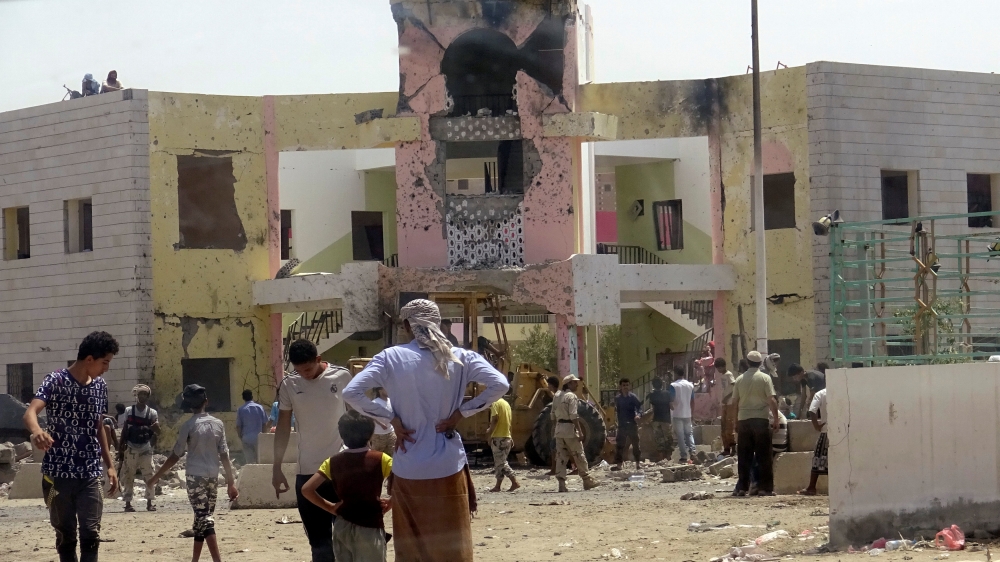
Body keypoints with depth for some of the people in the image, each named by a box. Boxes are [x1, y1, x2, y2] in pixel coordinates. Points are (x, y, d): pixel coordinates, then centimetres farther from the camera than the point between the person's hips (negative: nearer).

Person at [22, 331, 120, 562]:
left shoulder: (100, 387, 7)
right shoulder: (56, 381, -11)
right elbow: (30, 412, -27)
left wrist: (109, 465, 16)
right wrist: (37, 431, -49)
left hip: (90, 474, 4)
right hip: (58, 473, -4)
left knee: (90, 535, -5)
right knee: (65, 536, 5)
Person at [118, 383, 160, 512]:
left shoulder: (152, 413, 3)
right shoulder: (129, 411, 3)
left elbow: (158, 433, 2)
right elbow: (124, 430, 7)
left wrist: (155, 428, -22)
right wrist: (120, 449, 3)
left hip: (146, 449, 0)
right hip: (131, 449, 0)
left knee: (149, 476, -2)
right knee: (128, 476, -1)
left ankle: (149, 503, 5)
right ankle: (128, 503, 4)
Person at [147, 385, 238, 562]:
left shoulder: (188, 426, -6)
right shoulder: (217, 424, 5)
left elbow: (176, 456, -5)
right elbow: (224, 455, 4)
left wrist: (156, 477, 3)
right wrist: (231, 482, 9)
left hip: (195, 476, -4)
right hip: (213, 476, 4)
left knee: (203, 518, -8)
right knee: (203, 517, 15)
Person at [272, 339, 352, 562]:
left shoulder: (341, 377, -3)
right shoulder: (289, 385, 1)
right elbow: (283, 426, 6)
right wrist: (276, 468, 4)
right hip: (307, 471, 2)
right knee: (318, 539, 5)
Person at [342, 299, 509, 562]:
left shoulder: (391, 358, -2)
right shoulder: (461, 358, 0)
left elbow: (351, 393, -10)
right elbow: (499, 385, -9)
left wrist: (392, 418, -3)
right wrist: (460, 413, -2)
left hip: (409, 470, 0)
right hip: (449, 468, 0)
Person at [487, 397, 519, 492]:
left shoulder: (495, 403, -9)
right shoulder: (506, 403, 16)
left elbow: (494, 420, -19)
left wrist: (490, 432, -9)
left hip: (498, 437, -9)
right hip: (507, 437, 9)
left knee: (501, 463, -8)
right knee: (500, 462, 12)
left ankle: (514, 482, -16)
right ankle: (497, 486, 13)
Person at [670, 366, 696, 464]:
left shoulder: (673, 385, -10)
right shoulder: (690, 385, 5)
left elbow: (671, 401, -14)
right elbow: (692, 401, 8)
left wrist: (672, 407, 6)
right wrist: (692, 413, 18)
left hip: (677, 414, -4)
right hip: (688, 414, 4)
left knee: (680, 436, 0)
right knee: (689, 433, 14)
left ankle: (684, 457, -3)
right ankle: (692, 453, -1)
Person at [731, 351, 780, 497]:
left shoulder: (740, 379, 5)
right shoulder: (765, 378, -4)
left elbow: (734, 402, 8)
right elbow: (772, 400, -10)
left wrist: (736, 423, 16)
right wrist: (776, 419, -4)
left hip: (743, 420, 3)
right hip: (760, 420, -3)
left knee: (744, 456, 7)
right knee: (764, 456, 2)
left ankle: (742, 487, 6)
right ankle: (765, 487, 0)